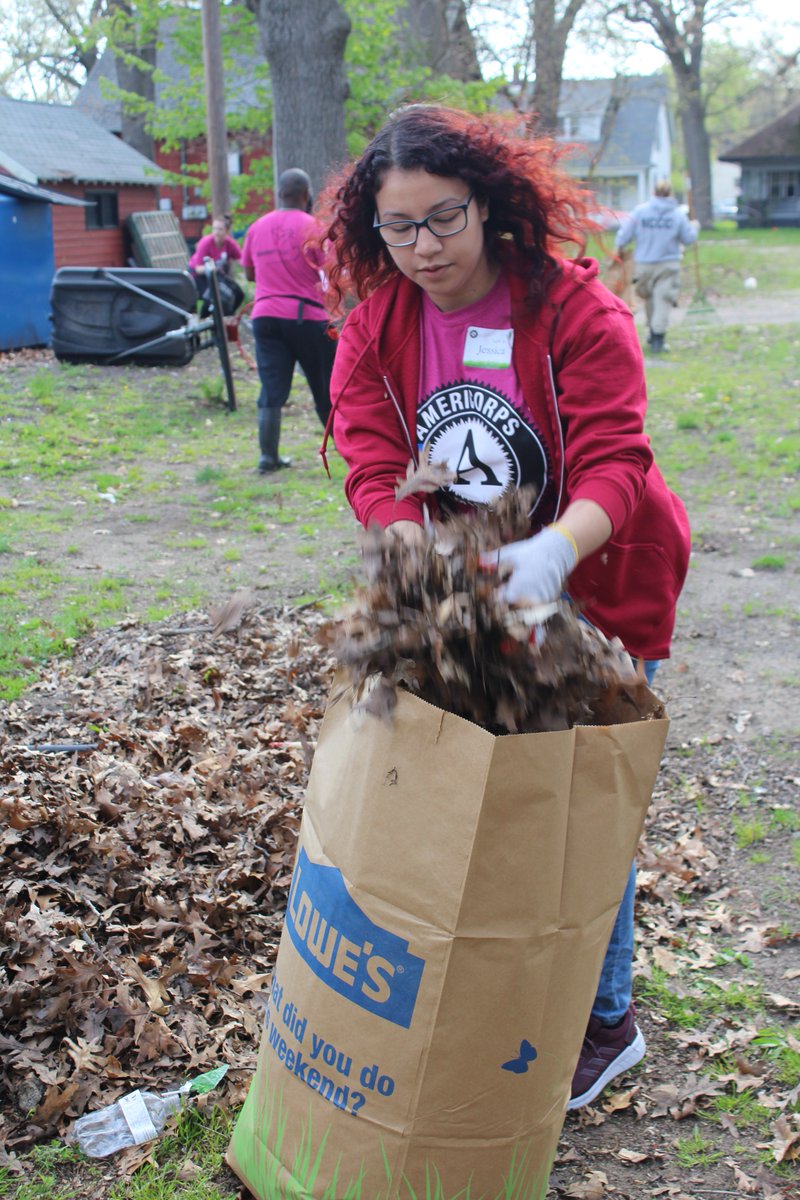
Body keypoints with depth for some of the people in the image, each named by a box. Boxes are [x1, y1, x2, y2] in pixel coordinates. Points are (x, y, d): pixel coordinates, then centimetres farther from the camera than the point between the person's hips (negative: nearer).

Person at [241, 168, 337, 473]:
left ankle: (268, 456, -2)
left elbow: (249, 273, 19)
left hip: (265, 314, 4)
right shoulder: (311, 225, -6)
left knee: (272, 390, 2)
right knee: (327, 387, 9)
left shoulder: (257, 227, 9)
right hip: (306, 315, -3)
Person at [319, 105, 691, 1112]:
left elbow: (614, 462, -26)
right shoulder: (375, 324, -6)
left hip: (595, 590, -4)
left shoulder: (576, 308, -18)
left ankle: (604, 1022, 28)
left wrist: (554, 550, -47)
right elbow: (374, 466, -14)